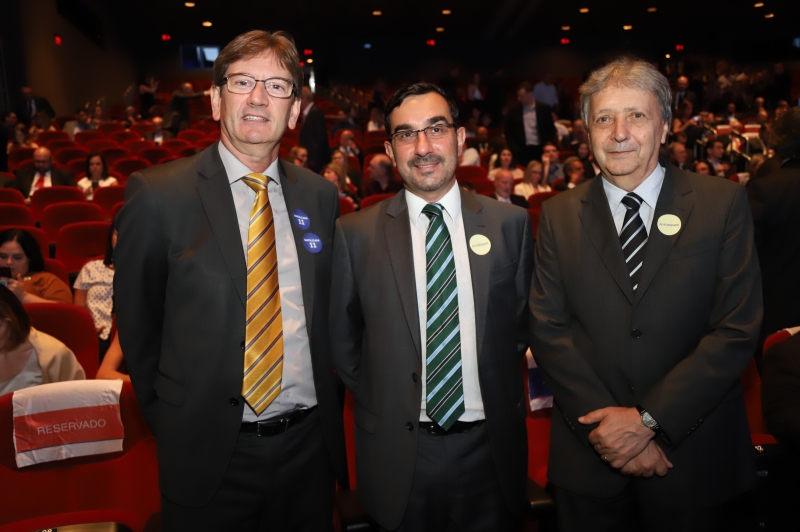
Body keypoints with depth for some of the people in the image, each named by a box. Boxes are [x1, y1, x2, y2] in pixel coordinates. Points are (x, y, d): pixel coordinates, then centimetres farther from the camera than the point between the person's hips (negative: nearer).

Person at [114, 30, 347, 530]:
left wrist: (329, 405, 9)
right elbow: (137, 322, -2)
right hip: (211, 452, -3)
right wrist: (172, 421, 2)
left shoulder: (321, 195, 1)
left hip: (309, 444, 3)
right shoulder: (157, 193, -10)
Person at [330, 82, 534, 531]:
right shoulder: (356, 233, -6)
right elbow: (342, 338, 3)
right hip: (397, 453, -1)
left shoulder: (511, 223, -2)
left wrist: (499, 398, 5)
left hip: (491, 448, 2)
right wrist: (383, 405, 2)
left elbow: (523, 322, 8)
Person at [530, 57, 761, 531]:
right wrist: (604, 424, -13)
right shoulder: (559, 215, 0)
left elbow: (738, 329, -8)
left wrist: (647, 417, -14)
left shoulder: (723, 203, -3)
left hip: (695, 458, 0)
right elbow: (549, 329, -3)